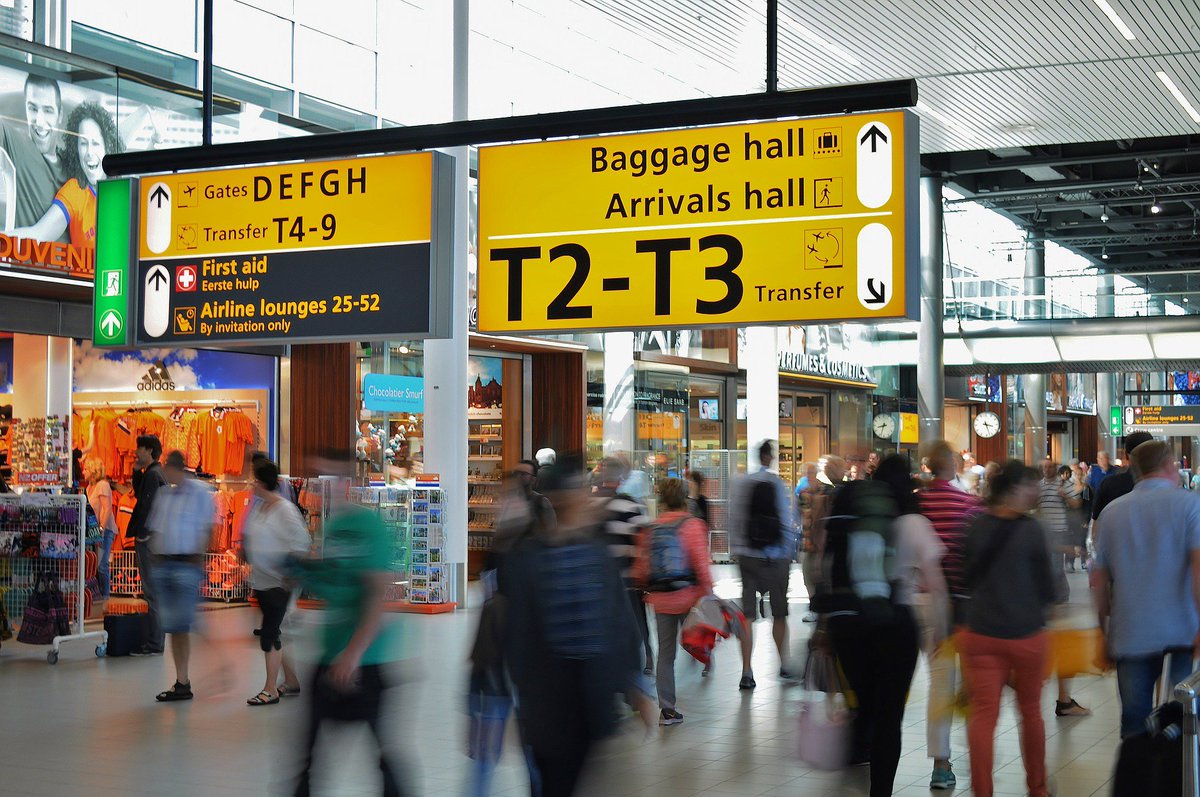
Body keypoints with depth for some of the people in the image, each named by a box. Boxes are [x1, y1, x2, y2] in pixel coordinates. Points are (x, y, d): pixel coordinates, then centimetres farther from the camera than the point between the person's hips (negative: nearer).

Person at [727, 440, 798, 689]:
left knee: (747, 614, 2)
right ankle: (783, 666, 24)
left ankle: (746, 672, -1)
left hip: (747, 556, 2)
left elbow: (733, 519, 1)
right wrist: (789, 553, 5)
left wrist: (736, 549, 11)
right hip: (776, 556, -2)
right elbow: (787, 521, -5)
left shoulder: (741, 484, -1)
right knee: (779, 612, 13)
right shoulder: (778, 484, -8)